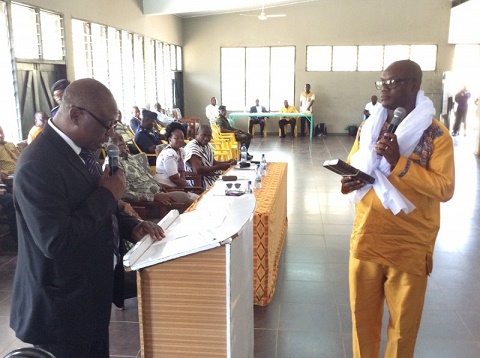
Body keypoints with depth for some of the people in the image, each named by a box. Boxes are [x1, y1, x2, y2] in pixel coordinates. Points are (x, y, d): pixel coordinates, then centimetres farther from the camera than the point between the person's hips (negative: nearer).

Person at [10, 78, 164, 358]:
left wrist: (131, 227, -3)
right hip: (62, 310, -8)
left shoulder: (79, 149, 2)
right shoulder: (37, 166, -27)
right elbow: (55, 242, -32)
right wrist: (108, 194, -24)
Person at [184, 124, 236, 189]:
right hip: (200, 182, -9)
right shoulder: (192, 147, -19)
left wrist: (228, 162, 1)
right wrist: (219, 167, -24)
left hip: (212, 175, 9)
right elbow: (198, 170, -28)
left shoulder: (207, 145, 11)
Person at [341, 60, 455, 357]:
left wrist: (398, 162, -25)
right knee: (363, 315, 17)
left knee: (404, 322, 13)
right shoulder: (369, 127, 5)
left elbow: (445, 189, -17)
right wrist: (347, 182, -9)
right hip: (366, 239, 4)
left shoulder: (436, 134, -10)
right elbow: (351, 166, 14)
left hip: (409, 246, -4)